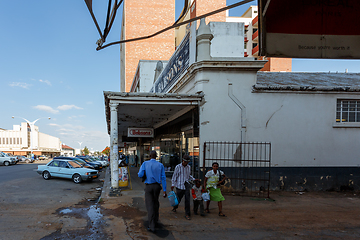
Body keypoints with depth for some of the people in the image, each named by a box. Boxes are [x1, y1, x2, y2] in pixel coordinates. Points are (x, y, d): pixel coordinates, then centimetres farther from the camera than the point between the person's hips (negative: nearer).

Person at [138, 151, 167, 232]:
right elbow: (163, 178, -3)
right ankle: (156, 221, 33)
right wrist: (164, 190, -1)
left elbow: (140, 175, -10)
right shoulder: (160, 165, 0)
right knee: (156, 203, 21)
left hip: (148, 186, -2)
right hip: (157, 186, 2)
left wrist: (138, 173, 15)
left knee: (150, 205, 1)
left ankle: (151, 226, -2)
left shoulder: (145, 163, -3)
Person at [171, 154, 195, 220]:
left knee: (187, 199, -7)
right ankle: (175, 207, 43)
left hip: (186, 185, 3)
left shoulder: (189, 167, 8)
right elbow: (174, 176, -2)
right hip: (179, 186, -3)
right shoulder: (178, 167, -6)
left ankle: (187, 214, 1)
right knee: (178, 199, 11)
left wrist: (194, 179, 7)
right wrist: (172, 185, -5)